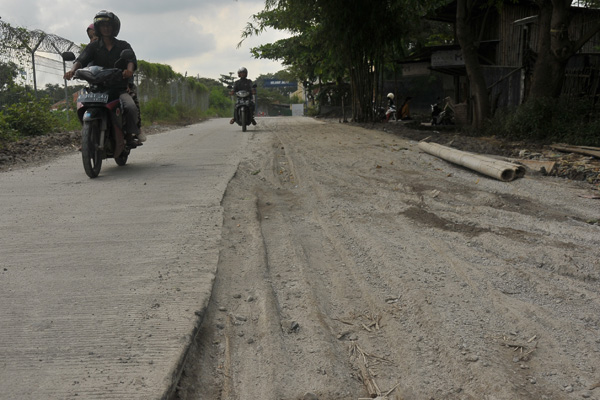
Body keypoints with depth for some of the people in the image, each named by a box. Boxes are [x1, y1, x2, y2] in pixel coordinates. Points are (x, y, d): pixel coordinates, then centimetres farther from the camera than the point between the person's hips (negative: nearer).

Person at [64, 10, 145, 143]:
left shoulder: (123, 46, 13)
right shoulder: (93, 46, 14)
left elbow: (132, 60, -6)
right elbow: (82, 59, -2)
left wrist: (129, 69, -31)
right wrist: (73, 70, -25)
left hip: (120, 89, -1)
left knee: (131, 107, -31)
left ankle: (132, 132, -6)